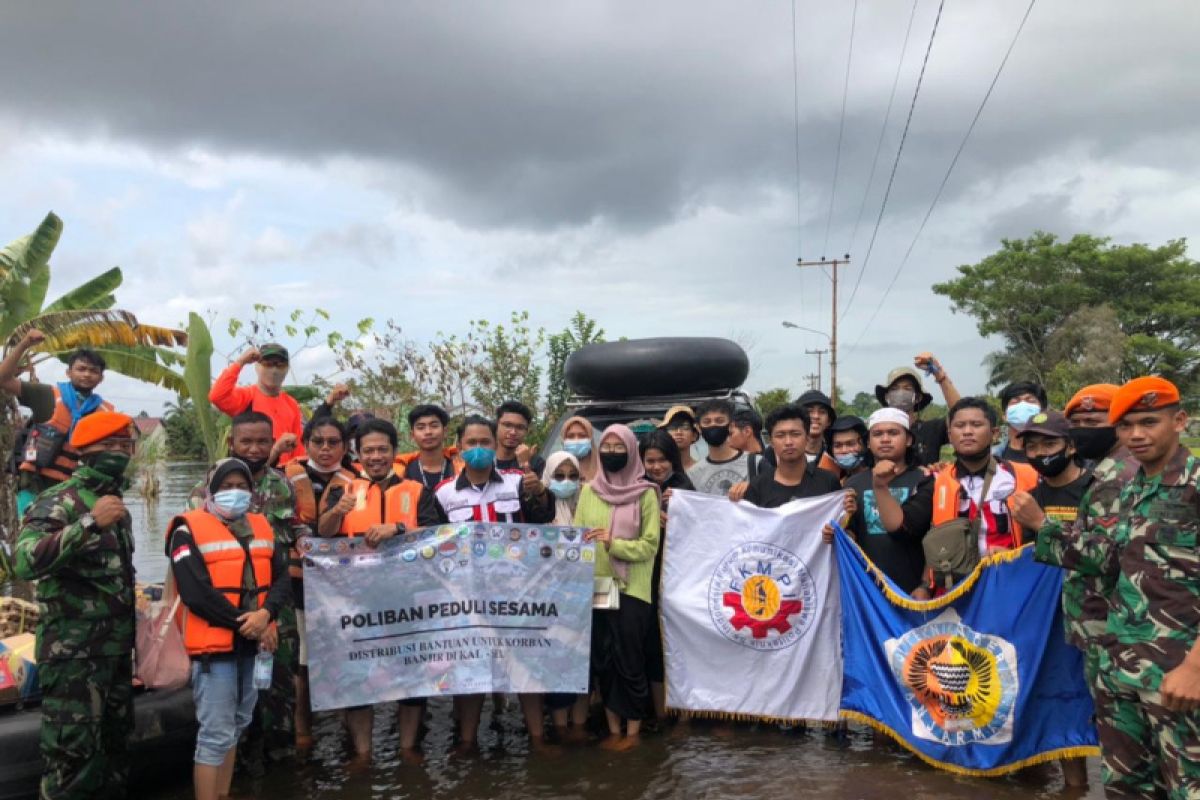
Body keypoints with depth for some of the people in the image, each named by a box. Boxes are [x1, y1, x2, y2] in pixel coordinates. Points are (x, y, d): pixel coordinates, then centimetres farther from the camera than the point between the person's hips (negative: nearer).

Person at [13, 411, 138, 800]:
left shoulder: (118, 506, 14)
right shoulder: (58, 500, -11)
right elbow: (24, 561, -29)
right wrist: (90, 522, -34)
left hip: (118, 649, 8)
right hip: (73, 651, -8)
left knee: (114, 744, 17)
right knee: (71, 753, -5)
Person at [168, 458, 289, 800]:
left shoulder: (262, 527, 11)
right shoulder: (189, 529, -7)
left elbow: (282, 578, 4)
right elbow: (195, 592, -16)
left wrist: (266, 613, -15)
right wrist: (244, 621, -16)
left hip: (254, 644, 7)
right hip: (214, 643, -7)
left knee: (236, 725, 17)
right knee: (216, 734, -5)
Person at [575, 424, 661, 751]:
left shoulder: (645, 494, -3)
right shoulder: (589, 491, 8)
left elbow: (650, 545, -8)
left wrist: (613, 543, -21)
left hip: (632, 589, -4)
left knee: (629, 661, 1)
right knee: (603, 660, 9)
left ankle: (633, 730, 17)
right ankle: (613, 729, 23)